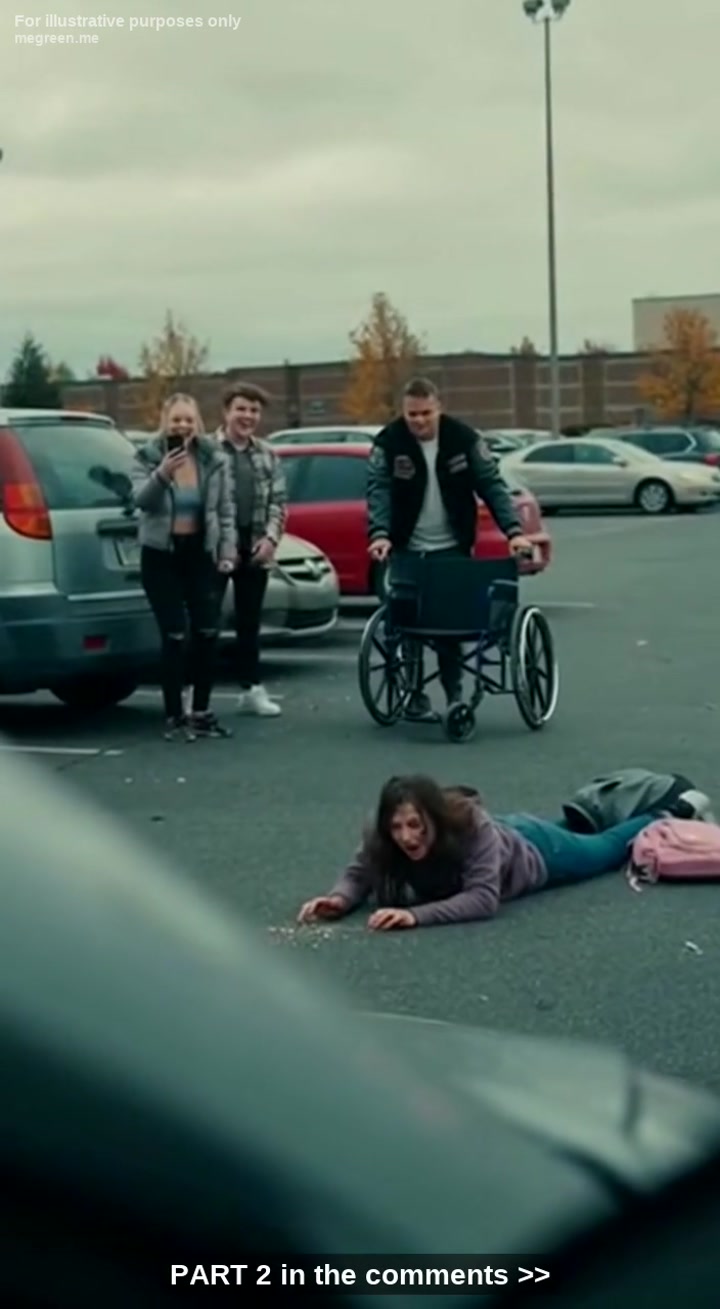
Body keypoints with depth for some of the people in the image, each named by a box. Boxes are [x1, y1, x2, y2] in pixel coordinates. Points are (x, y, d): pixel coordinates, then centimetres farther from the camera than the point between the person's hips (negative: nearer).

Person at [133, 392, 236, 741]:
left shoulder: (214, 459, 1)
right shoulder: (148, 458, -6)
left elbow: (225, 510, 5)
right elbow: (141, 500, -21)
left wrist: (227, 550, -3)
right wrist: (161, 475, -39)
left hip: (202, 553, 3)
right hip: (161, 555, -3)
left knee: (207, 633, 2)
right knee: (174, 636, -8)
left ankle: (201, 712, 14)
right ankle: (174, 716, -2)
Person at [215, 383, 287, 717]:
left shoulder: (267, 455, 11)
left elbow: (279, 501, 8)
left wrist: (270, 537, -7)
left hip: (256, 548, 4)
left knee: (250, 621, 10)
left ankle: (251, 688, 17)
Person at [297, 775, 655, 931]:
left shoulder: (472, 826, -47)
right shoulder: (382, 834, -35)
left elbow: (485, 899, -52)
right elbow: (359, 874, -24)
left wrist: (415, 915, -61)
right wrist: (340, 899, -47)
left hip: (534, 851, -3)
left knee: (606, 849, 28)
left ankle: (657, 816, 53)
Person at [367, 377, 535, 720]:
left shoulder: (463, 438, -5)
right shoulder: (388, 442, -8)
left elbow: (491, 484, -7)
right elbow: (378, 490, -16)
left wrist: (513, 530, -19)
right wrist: (380, 533, -33)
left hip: (452, 550, 1)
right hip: (407, 551, -1)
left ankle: (454, 693, 12)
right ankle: (415, 695, 11)